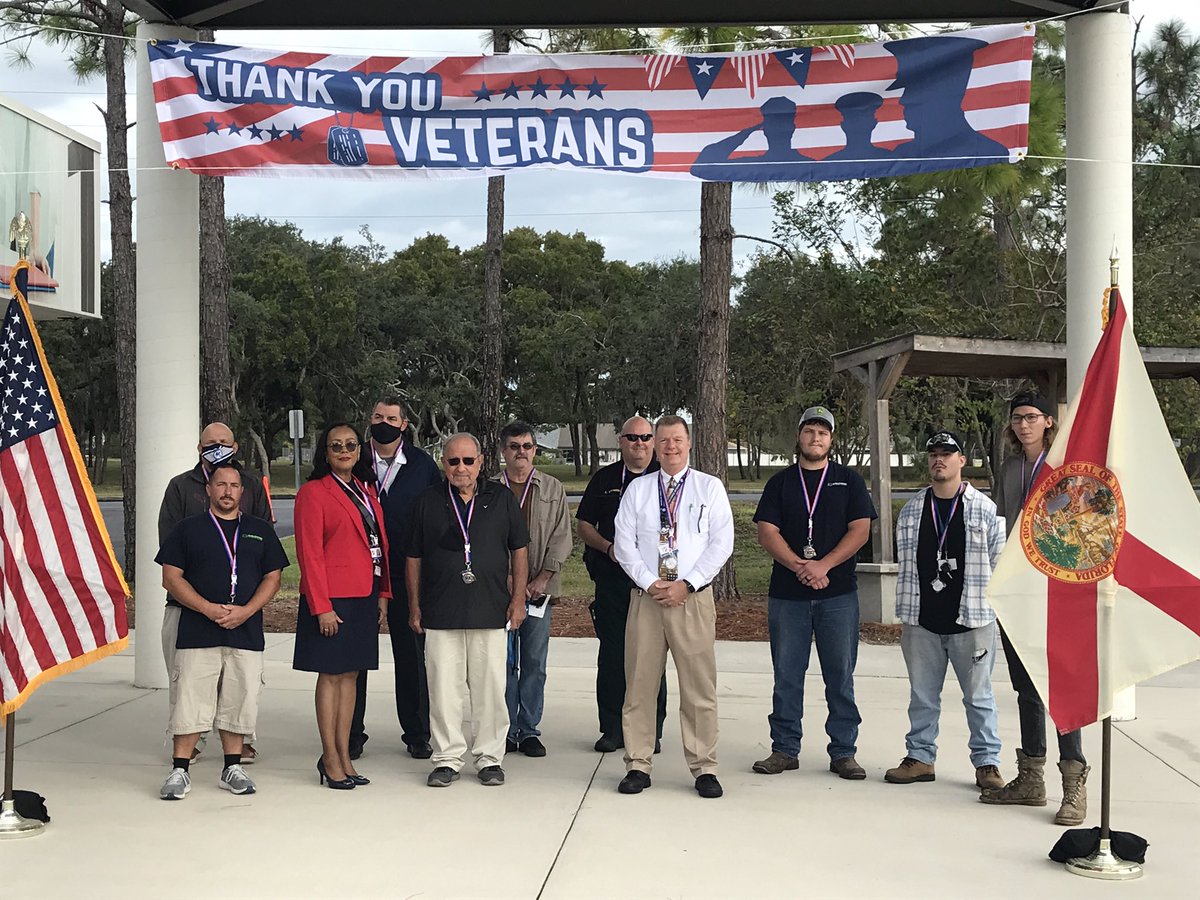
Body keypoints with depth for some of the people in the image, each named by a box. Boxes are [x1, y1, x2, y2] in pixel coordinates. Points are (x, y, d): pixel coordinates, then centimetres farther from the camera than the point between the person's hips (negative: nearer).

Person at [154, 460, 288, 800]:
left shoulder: (260, 530, 14)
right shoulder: (188, 529, 8)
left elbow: (272, 578, 10)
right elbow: (171, 577, 2)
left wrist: (245, 610, -7)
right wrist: (208, 608, -11)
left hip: (246, 633, 2)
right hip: (197, 634, -2)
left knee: (239, 702, 5)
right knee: (190, 702, -4)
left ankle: (233, 769, 16)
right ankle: (179, 771, 4)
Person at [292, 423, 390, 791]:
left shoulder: (367, 490, 15)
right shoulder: (313, 492, -7)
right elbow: (309, 554, -11)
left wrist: (383, 594, 10)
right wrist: (321, 606, -16)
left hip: (365, 596, 7)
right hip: (331, 598, -7)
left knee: (350, 674, 10)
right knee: (331, 674, 0)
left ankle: (344, 755, 16)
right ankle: (331, 759, 7)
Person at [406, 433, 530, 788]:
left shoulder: (502, 498, 7)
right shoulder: (427, 502, 7)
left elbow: (519, 549, 10)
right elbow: (414, 557, 10)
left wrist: (518, 598, 5)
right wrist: (415, 606, 7)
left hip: (490, 611, 0)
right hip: (440, 612, 0)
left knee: (490, 688, 3)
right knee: (444, 688, 2)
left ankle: (489, 757, 15)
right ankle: (447, 759, 13)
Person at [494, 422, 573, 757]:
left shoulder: (553, 489, 8)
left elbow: (561, 537, 4)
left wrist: (543, 578, -6)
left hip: (539, 589, 1)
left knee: (534, 663, 3)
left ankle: (529, 730, 11)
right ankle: (506, 731, 9)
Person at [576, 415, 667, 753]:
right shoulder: (605, 479, 12)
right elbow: (584, 525, 13)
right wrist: (608, 548, -5)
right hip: (611, 580, 2)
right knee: (611, 655, 3)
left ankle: (651, 730, 10)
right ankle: (613, 728, 12)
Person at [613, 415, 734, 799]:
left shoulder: (710, 487, 7)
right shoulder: (637, 490, 12)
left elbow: (722, 543, -1)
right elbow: (624, 543, 6)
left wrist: (686, 584, -10)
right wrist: (650, 582, -8)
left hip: (693, 596, -2)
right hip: (645, 596, 2)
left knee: (699, 687, 0)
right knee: (639, 684, 3)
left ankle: (704, 768, 8)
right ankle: (638, 765, 11)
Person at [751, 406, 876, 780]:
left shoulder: (849, 480, 9)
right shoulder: (780, 482, 10)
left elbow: (860, 530, -1)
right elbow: (767, 532, 1)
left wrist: (823, 565, -12)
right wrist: (799, 566, -14)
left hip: (838, 594, -1)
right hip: (787, 593, 1)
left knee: (841, 675, 1)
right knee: (787, 675, 4)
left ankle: (843, 752, 9)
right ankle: (785, 749, 13)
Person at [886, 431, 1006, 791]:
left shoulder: (985, 509, -1)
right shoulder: (911, 510, 9)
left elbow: (999, 562, 1)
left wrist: (995, 610, -2)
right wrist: (904, 613, 10)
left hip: (972, 620, -3)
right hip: (922, 622, 3)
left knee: (979, 695, 5)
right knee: (922, 695, 11)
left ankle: (987, 762, 14)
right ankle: (920, 757, 22)